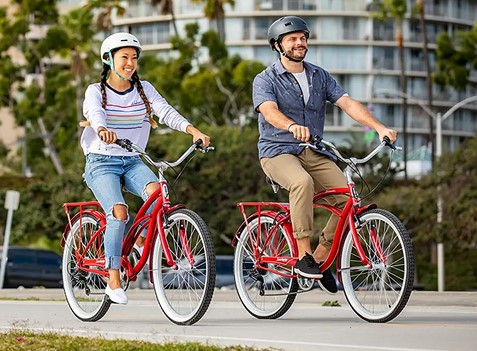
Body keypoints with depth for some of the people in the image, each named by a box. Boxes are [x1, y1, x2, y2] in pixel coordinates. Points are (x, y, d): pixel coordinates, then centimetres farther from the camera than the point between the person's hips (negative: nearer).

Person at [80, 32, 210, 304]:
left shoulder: (144, 89, 6)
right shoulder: (96, 91, -3)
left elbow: (167, 112, -9)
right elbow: (96, 113, -24)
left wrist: (195, 132, -26)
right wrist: (103, 131, -49)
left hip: (133, 162, 3)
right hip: (102, 162, -3)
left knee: (157, 191, -29)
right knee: (119, 213, -26)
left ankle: (143, 241, -7)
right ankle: (113, 280, -17)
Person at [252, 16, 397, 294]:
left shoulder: (320, 76, 11)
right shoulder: (266, 80, -2)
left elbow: (348, 103, -2)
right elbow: (269, 111, -23)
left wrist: (380, 128, -18)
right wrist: (293, 127, -46)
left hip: (314, 153, 5)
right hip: (278, 152, -5)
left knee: (348, 197, -17)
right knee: (302, 182, -38)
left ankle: (321, 256, 2)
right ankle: (303, 256, -30)